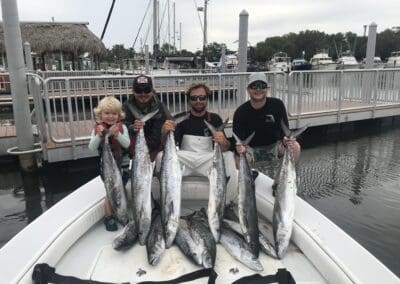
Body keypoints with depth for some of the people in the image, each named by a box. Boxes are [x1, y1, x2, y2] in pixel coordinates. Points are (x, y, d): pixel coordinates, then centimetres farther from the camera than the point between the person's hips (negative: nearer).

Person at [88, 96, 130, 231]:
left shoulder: (122, 127, -5)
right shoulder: (97, 128, -4)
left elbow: (127, 144, -15)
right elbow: (92, 148, -11)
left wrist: (117, 134, -31)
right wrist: (99, 135, -28)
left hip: (122, 165, 1)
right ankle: (109, 217, 20)